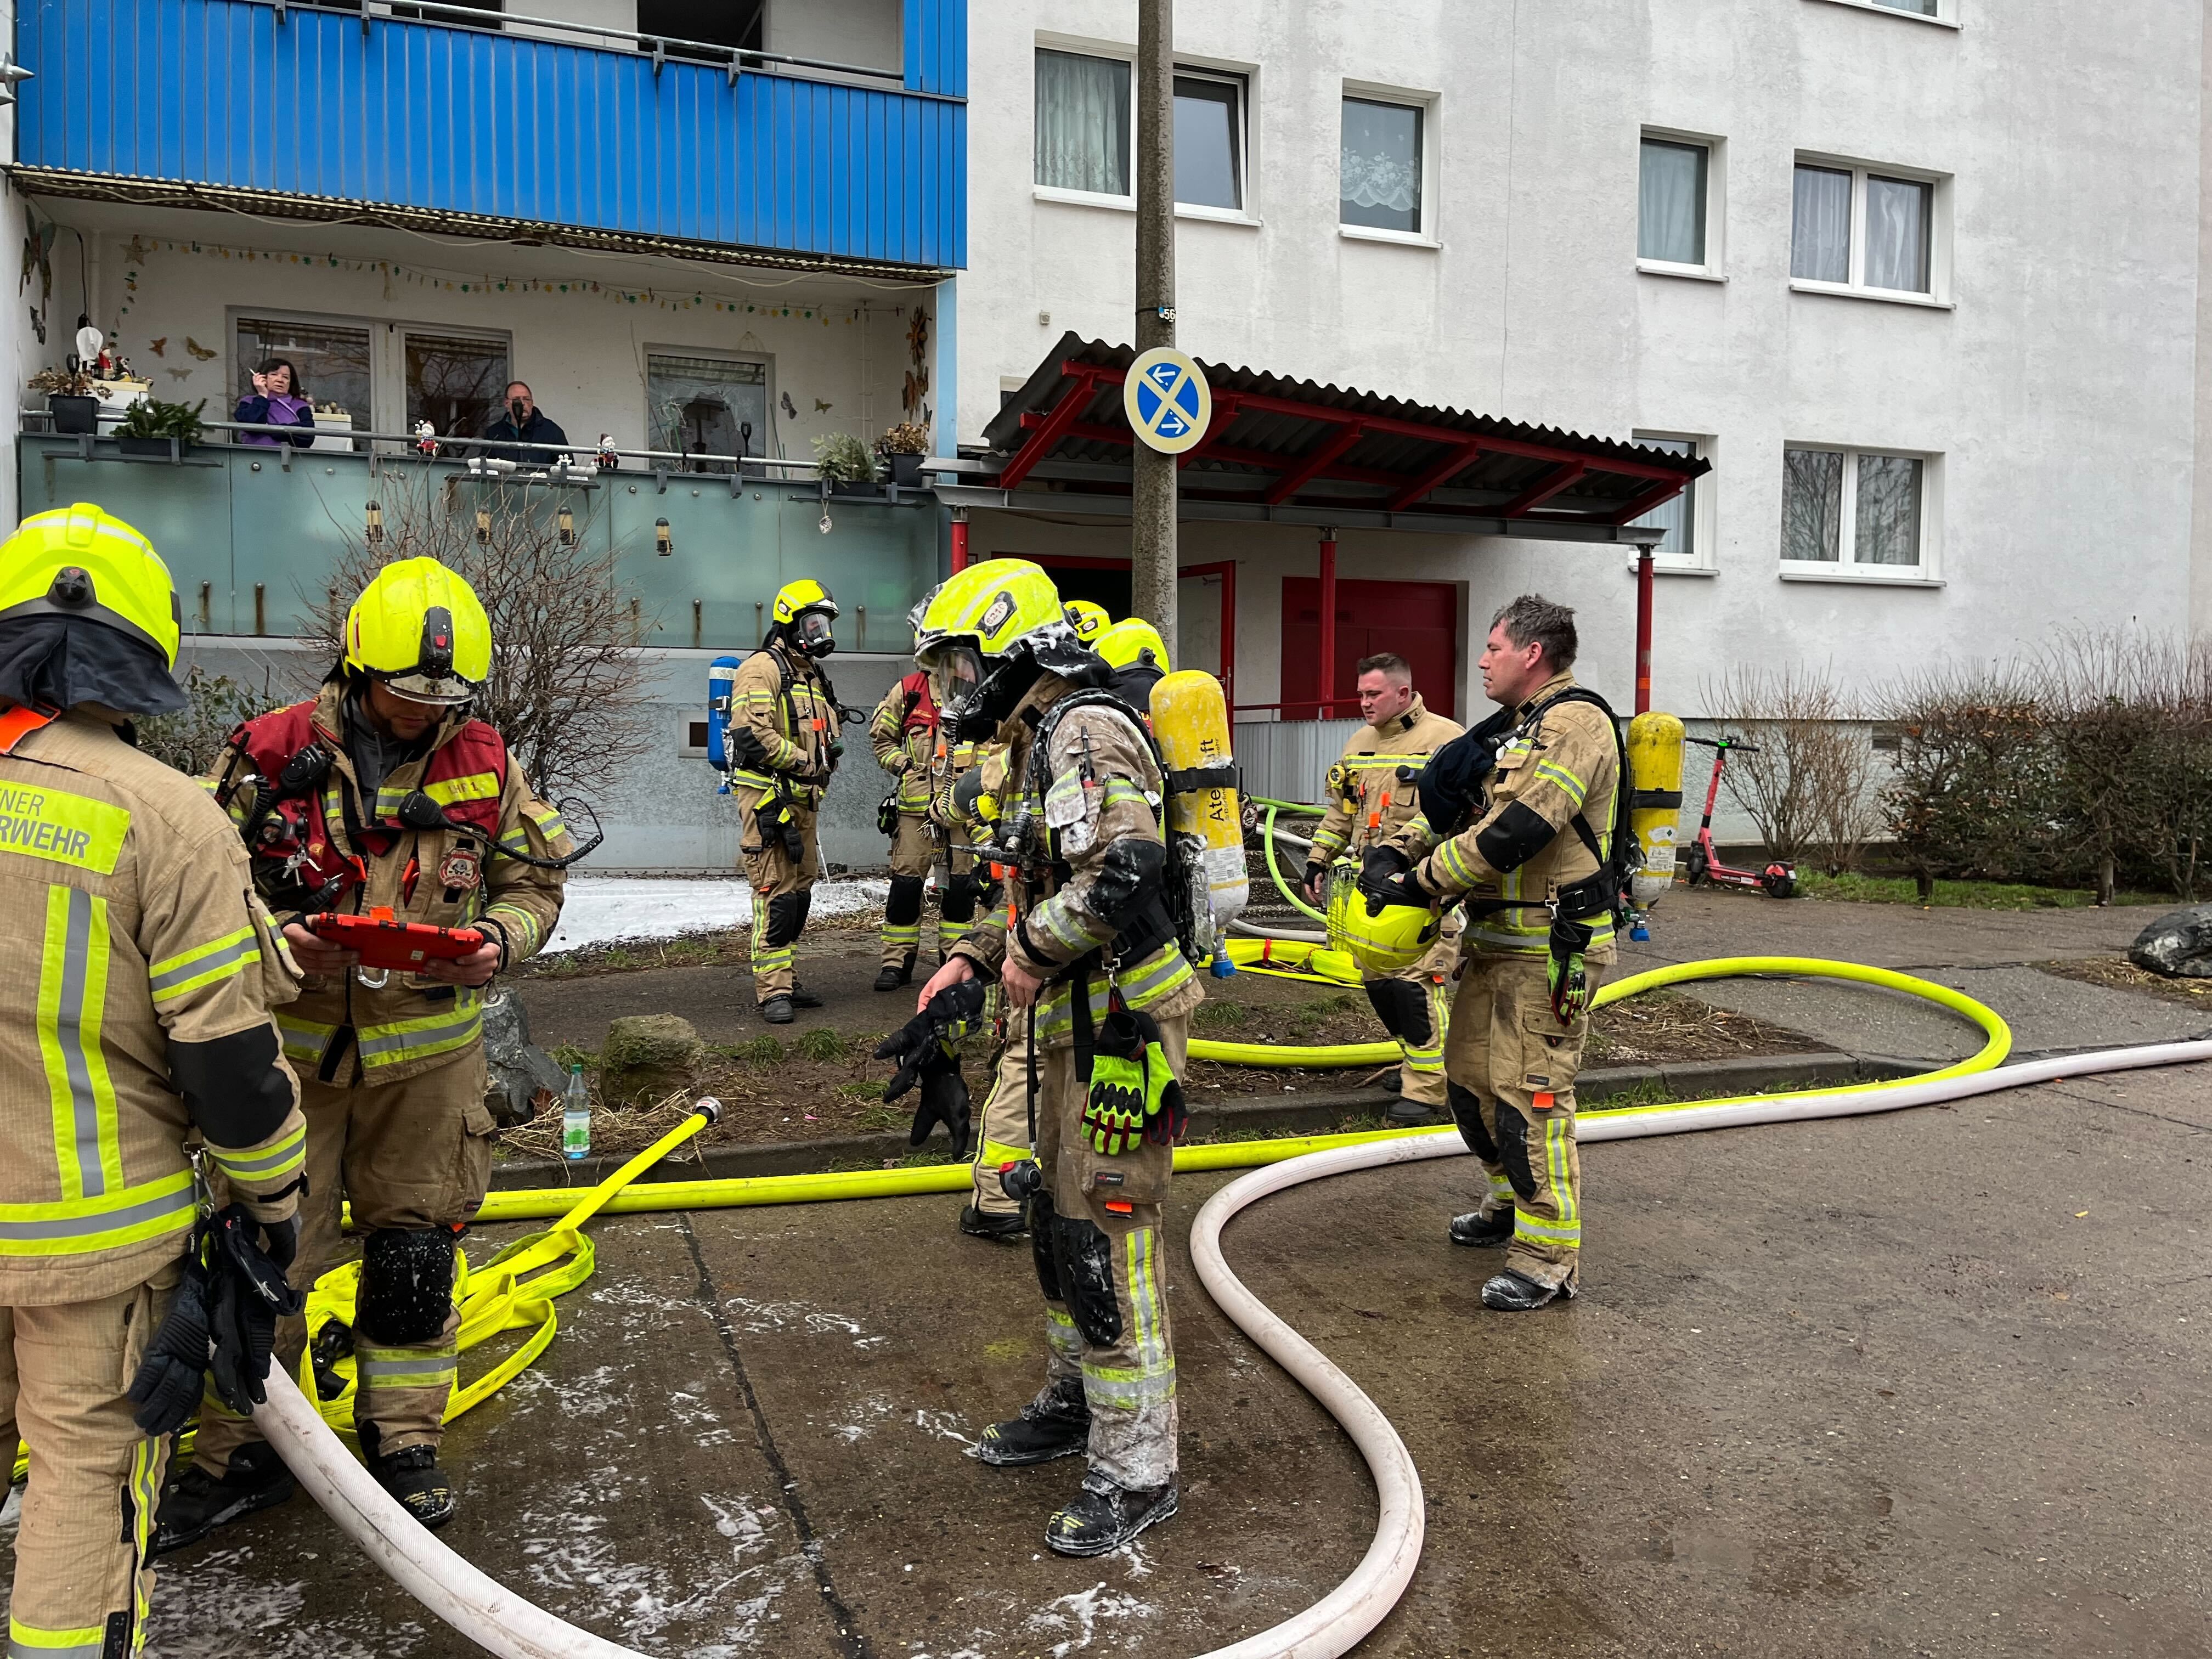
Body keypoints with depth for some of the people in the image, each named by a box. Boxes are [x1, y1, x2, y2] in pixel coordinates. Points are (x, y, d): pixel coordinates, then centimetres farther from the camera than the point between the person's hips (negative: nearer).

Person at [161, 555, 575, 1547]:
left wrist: (500, 938, -14)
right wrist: (277, 941, -19)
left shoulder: (484, 764, -1)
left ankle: (404, 1438, 29)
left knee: (414, 1252, 10)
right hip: (295, 1044, -1)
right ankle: (242, 1452, 27)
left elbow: (535, 882, 6)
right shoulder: (273, 752, -6)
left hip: (427, 1051, 1)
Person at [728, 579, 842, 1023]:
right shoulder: (762, 670, -8)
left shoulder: (812, 676, 22)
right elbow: (752, 735, -19)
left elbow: (822, 732, 30)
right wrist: (803, 762, -16)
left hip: (802, 799, 10)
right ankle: (773, 990, -9)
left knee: (799, 891, 12)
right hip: (768, 798, -9)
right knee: (776, 893, -12)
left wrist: (831, 749, 6)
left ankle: (784, 980, 22)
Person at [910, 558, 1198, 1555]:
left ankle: (1136, 1471, 8)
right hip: (1075, 1023, 11)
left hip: (1122, 1023, -11)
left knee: (1105, 1241, -5)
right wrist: (974, 958, 11)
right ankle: (1077, 1401, 39)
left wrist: (1032, 952, -19)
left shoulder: (1085, 732, -17)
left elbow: (1126, 868, -32)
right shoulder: (1041, 742, 17)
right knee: (1060, 1219, 20)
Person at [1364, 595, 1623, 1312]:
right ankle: (1512, 1202, 36)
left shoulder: (1575, 723, -16)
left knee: (1529, 1093, -8)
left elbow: (1512, 834, -25)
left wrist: (1417, 884, -18)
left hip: (1550, 949, -10)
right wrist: (1397, 851, -1)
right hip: (1495, 941, 10)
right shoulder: (1520, 729, 19)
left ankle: (1550, 1256, 2)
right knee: (1469, 1073, 18)